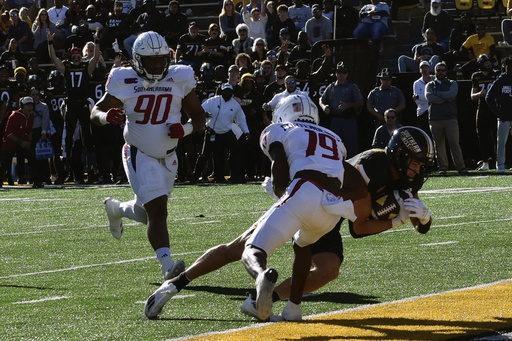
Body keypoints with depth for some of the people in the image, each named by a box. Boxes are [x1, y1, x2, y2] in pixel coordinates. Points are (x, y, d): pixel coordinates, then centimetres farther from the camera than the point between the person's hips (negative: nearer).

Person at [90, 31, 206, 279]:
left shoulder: (180, 79, -4)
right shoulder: (124, 82, -10)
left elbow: (199, 116, 5)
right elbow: (96, 112, -2)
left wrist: (186, 129, -17)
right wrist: (106, 116, -26)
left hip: (168, 157, 4)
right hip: (139, 155, -4)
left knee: (146, 213, 16)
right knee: (158, 209, -21)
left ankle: (115, 208, 49)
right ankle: (167, 265, -25)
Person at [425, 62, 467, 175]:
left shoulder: (452, 84, 14)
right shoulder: (430, 85, 15)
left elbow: (451, 94, -8)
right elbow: (429, 97, -6)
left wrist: (436, 93, -2)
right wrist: (445, 98, -9)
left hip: (450, 118, -1)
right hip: (435, 119, 1)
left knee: (454, 143, -8)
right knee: (439, 145, 1)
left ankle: (461, 167, -11)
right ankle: (442, 168, 5)